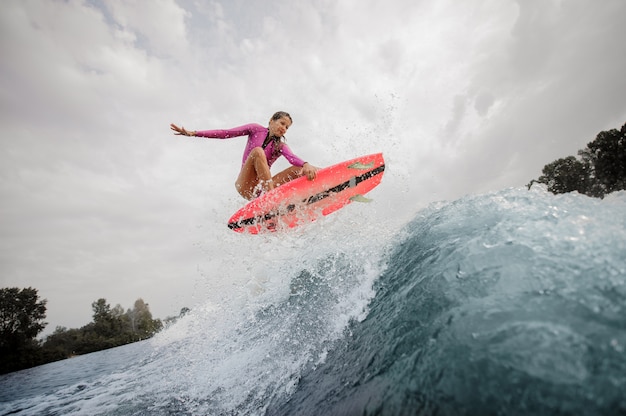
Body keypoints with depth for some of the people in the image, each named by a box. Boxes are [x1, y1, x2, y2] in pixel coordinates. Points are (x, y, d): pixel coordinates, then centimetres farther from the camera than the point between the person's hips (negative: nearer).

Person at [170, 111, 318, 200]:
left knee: (300, 169, -14)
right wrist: (194, 133, -3)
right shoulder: (256, 130, 8)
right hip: (246, 185, -1)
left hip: (263, 188, 2)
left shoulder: (281, 146, 8)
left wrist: (307, 165, -37)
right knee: (257, 151, -29)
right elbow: (226, 133, 2)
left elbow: (293, 158, -15)